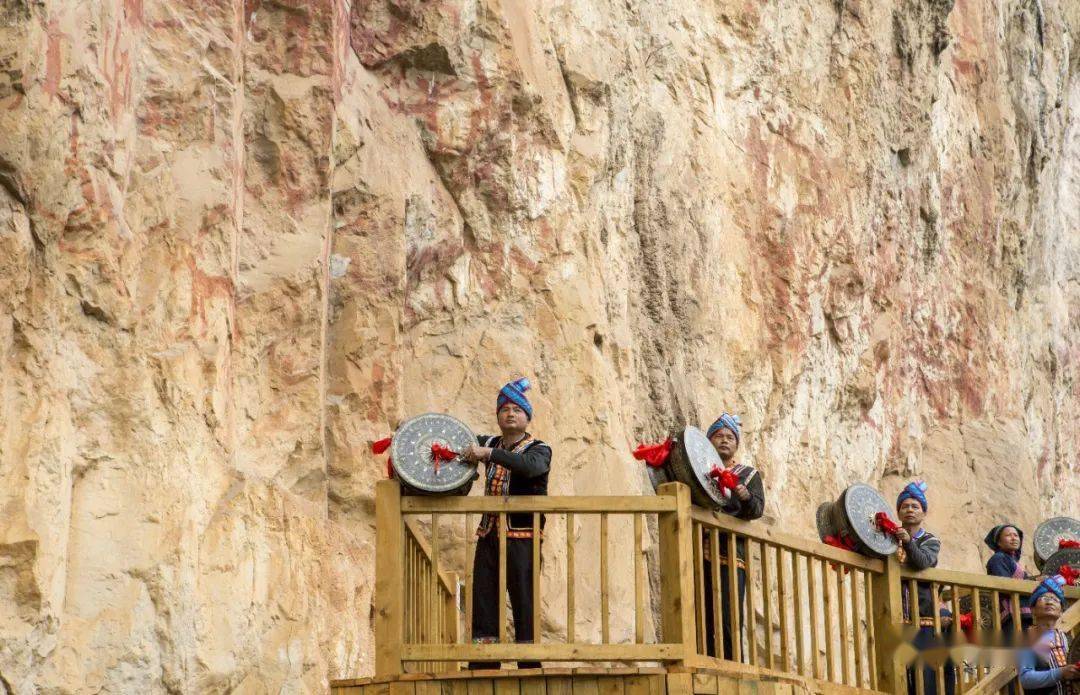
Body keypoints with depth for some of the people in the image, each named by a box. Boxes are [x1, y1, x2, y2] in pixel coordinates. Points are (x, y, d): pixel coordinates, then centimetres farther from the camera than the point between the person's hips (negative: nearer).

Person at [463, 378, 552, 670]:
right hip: (489, 534, 5)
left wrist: (488, 454, -29)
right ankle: (482, 670, 4)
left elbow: (530, 466, -23)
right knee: (482, 602, 2)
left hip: (522, 536, -5)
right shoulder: (489, 443, 17)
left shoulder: (539, 449, 0)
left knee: (524, 604, -7)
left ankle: (530, 666, -5)